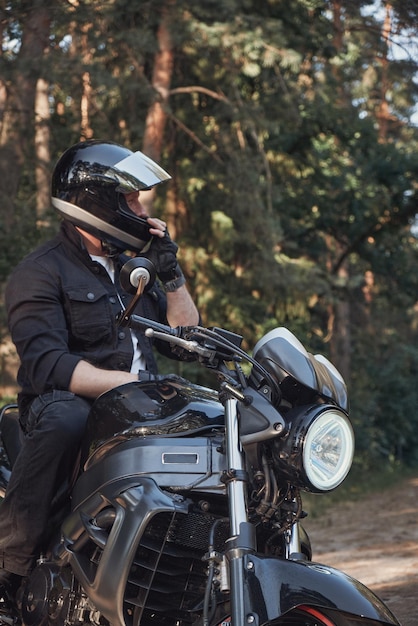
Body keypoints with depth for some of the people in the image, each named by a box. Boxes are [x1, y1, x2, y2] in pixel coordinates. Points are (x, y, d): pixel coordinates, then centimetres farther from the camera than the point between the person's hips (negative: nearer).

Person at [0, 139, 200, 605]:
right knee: (64, 420, -41)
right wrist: (131, 383, -29)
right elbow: (47, 365, -19)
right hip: (71, 404, -7)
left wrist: (171, 276, 8)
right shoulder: (40, 273, -4)